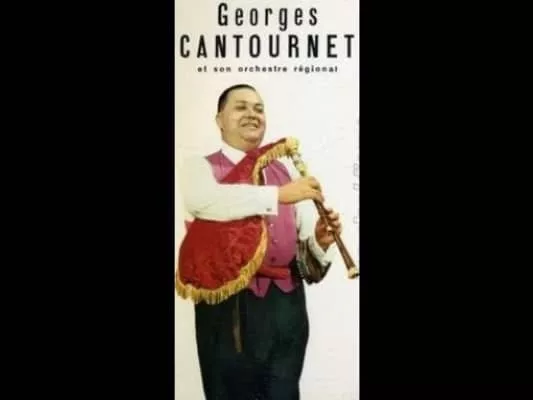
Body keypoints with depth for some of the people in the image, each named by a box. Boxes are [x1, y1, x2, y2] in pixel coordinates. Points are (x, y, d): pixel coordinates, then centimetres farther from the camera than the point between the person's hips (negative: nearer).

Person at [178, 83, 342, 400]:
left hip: (287, 302, 4)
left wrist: (323, 240, -17)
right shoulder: (201, 167, 0)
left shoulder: (284, 171, 14)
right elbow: (202, 200, -24)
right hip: (231, 303, -4)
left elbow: (308, 230, 7)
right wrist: (278, 194, -28)